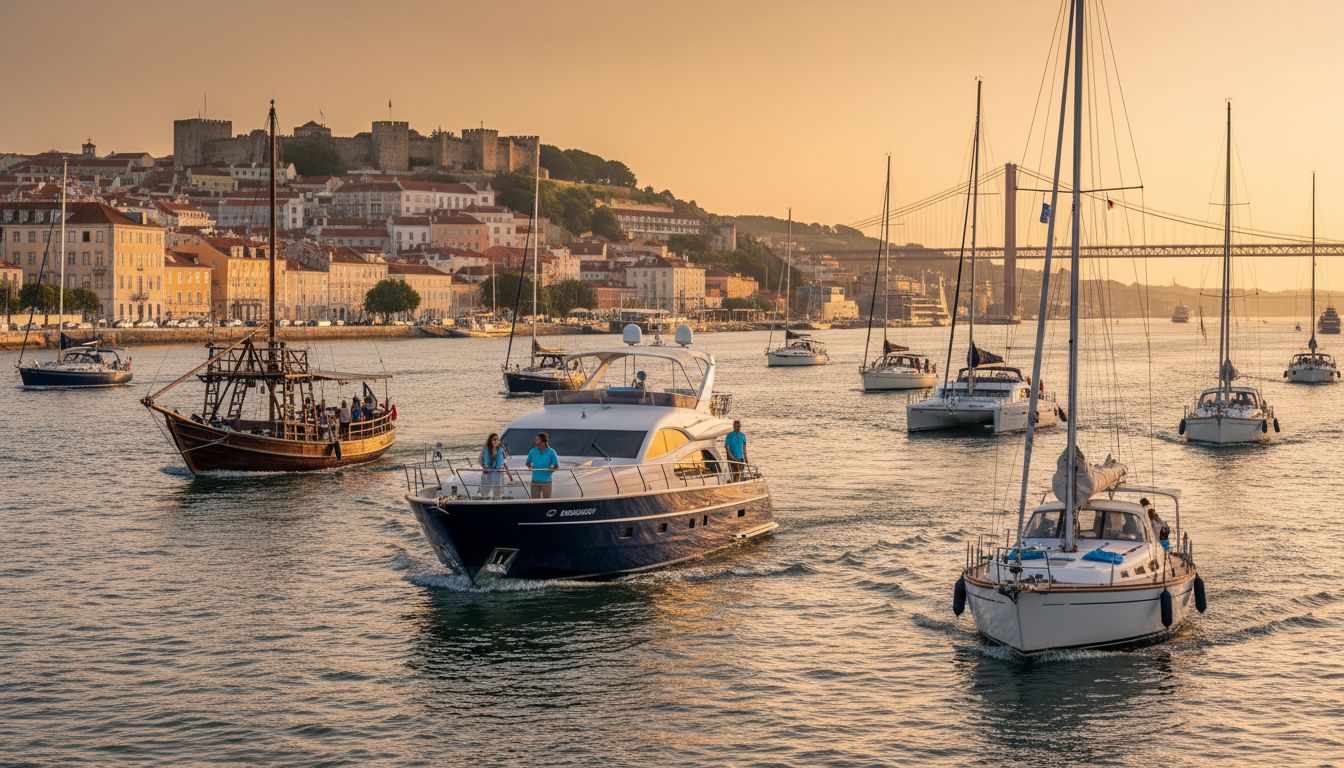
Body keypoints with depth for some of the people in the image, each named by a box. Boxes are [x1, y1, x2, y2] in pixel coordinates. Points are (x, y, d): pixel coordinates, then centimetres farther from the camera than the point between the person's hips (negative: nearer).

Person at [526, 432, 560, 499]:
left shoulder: (551, 452, -3)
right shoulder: (533, 451, 4)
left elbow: (557, 466, 2)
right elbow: (528, 463, 15)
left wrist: (552, 469, -12)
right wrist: (530, 467, -1)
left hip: (546, 480, -2)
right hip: (535, 480, 2)